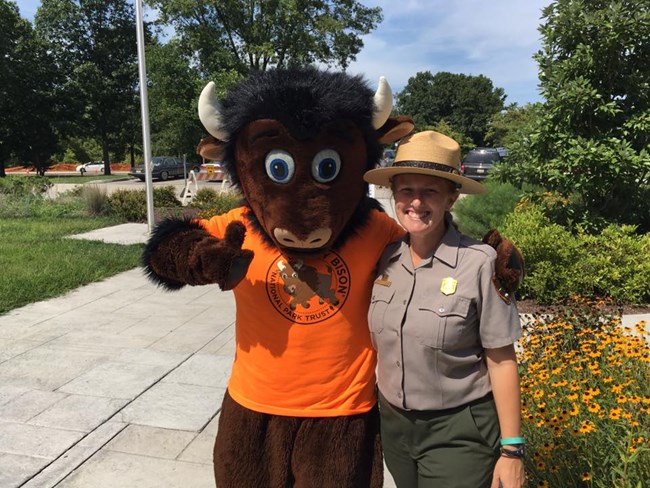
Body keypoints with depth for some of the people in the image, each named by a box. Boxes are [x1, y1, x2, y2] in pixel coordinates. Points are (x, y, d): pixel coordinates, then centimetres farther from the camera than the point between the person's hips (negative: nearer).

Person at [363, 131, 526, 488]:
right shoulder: (385, 258, -5)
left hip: (459, 432, -4)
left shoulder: (479, 263, -18)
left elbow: (501, 361, -12)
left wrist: (511, 449, -8)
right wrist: (378, 412, 12)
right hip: (393, 424, 5)